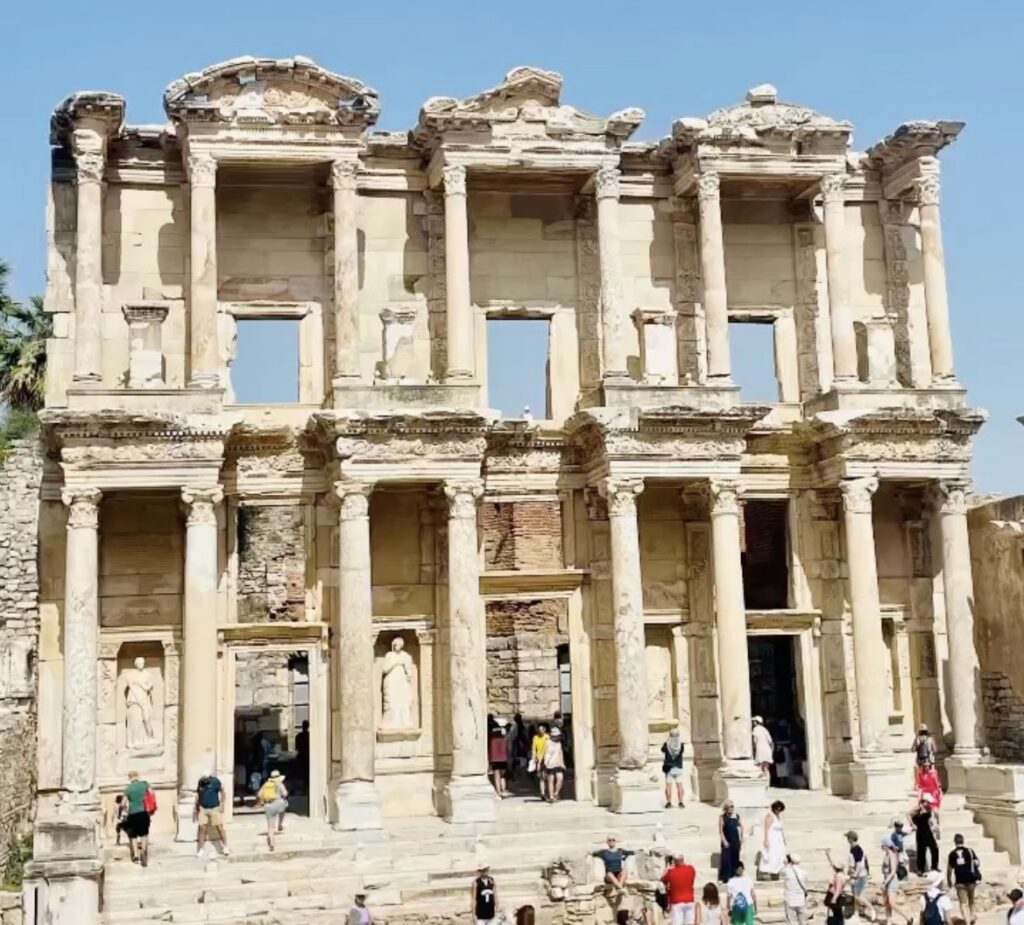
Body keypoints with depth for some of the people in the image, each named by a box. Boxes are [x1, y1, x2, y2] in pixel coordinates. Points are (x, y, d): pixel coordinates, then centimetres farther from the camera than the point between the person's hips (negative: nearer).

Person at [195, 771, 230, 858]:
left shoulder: (215, 781, -10)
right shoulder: (200, 782, 2)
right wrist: (197, 806, 12)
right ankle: (201, 850, 9)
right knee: (201, 828, -1)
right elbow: (198, 794, 13)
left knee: (220, 827, -2)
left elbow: (222, 791, -3)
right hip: (203, 808, 3)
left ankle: (225, 847, 9)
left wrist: (222, 804, -8)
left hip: (214, 808, -3)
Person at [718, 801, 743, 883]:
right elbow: (721, 830, -10)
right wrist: (724, 841, -17)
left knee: (735, 859, 10)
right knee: (725, 859, -6)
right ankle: (723, 878, 0)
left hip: (736, 840, 5)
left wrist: (741, 839, 11)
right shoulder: (722, 817, -8)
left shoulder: (736, 816, 6)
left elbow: (741, 827, 16)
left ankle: (733, 876, 21)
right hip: (727, 842, -5)